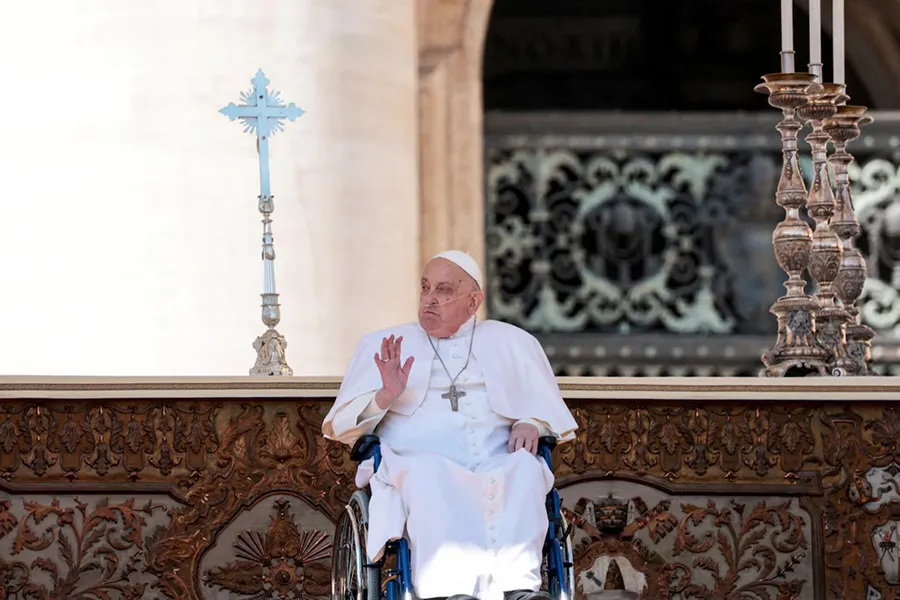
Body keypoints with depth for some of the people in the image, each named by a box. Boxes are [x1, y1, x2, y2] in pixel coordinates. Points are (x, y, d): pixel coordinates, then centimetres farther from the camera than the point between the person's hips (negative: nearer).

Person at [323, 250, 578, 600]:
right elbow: (341, 425, 14)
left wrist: (531, 425, 0)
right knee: (428, 473, -38)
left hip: (499, 467, 2)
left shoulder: (511, 344, 25)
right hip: (415, 463, -1)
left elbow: (549, 410, 24)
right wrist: (385, 398, -8)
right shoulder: (380, 347, 22)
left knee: (525, 467, -33)